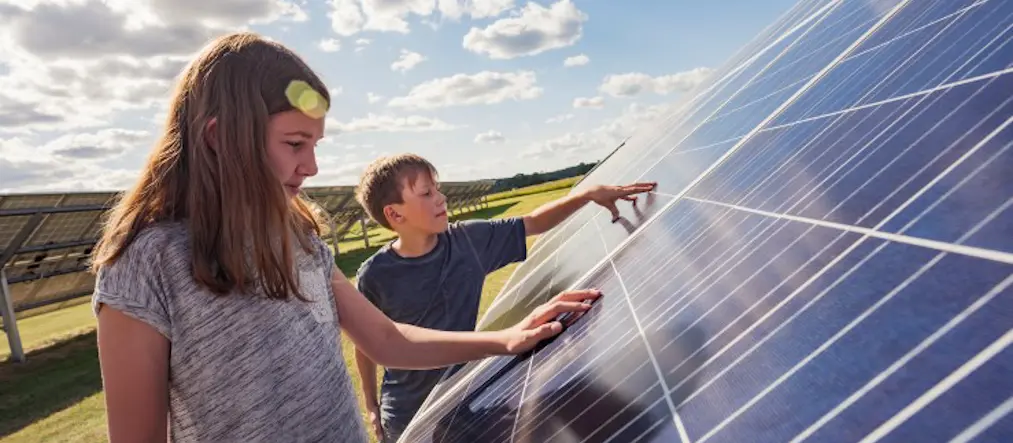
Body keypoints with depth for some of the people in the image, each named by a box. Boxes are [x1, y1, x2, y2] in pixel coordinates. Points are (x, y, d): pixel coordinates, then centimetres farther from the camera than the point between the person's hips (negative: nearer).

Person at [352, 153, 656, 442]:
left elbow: (532, 224, -3)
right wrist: (371, 406, 4)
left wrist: (590, 194, -12)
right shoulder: (375, 275, -16)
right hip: (407, 414, -2)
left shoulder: (469, 241, -10)